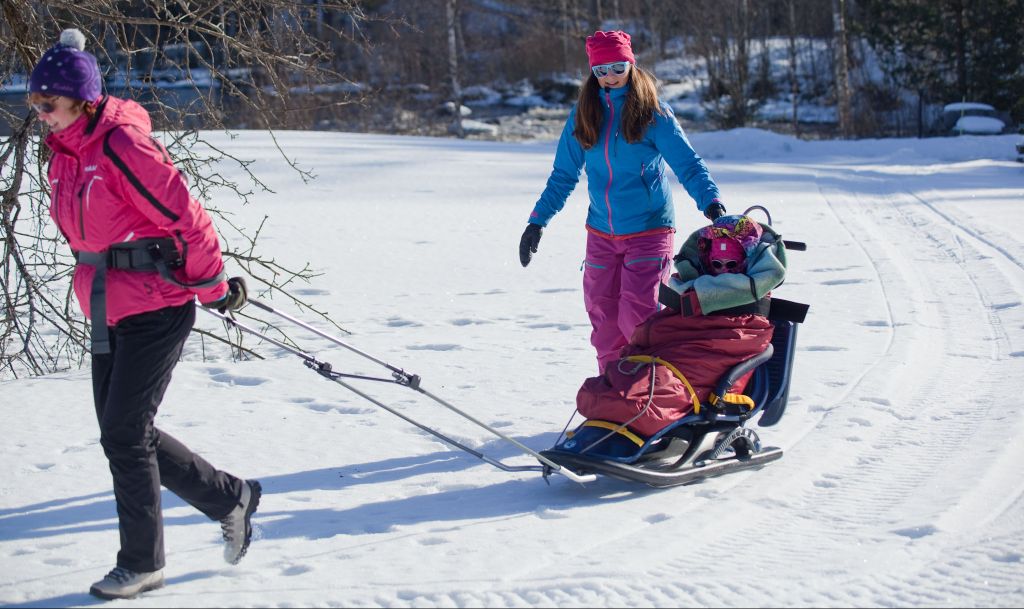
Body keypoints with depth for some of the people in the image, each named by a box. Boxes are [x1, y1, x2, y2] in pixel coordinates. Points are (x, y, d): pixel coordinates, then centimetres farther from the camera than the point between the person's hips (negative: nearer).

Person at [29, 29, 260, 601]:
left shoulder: (122, 146, -19)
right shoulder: (66, 155, 8)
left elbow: (186, 215, -18)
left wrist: (213, 286, -10)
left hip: (156, 310, -9)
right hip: (108, 312, 9)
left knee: (124, 434, -4)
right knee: (125, 431, 12)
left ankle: (142, 562, 12)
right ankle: (232, 498, 28)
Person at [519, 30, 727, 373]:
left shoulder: (653, 113, -6)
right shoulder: (583, 115, 7)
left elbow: (688, 163, -10)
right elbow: (563, 175, 13)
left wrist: (710, 201, -27)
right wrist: (537, 222, 7)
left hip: (649, 231, -4)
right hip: (601, 234, 5)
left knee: (636, 316, -14)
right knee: (603, 319, 6)